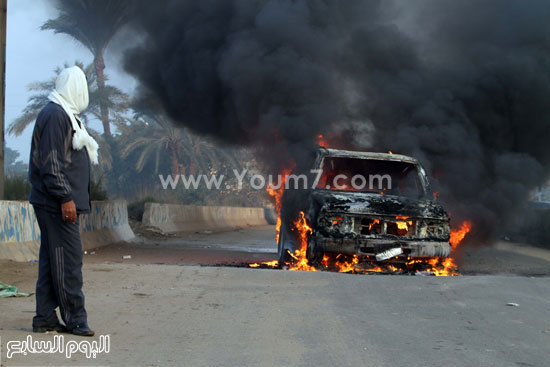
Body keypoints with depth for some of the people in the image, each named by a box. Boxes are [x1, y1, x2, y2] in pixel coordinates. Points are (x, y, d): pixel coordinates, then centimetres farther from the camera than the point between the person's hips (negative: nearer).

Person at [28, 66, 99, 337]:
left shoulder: (64, 114, 20)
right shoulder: (55, 115, -13)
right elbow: (50, 162, -18)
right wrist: (65, 198, -20)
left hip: (53, 203, 10)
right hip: (56, 202, -10)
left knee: (52, 260, 11)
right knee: (68, 260, -6)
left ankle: (45, 319, 15)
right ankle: (75, 319, -1)